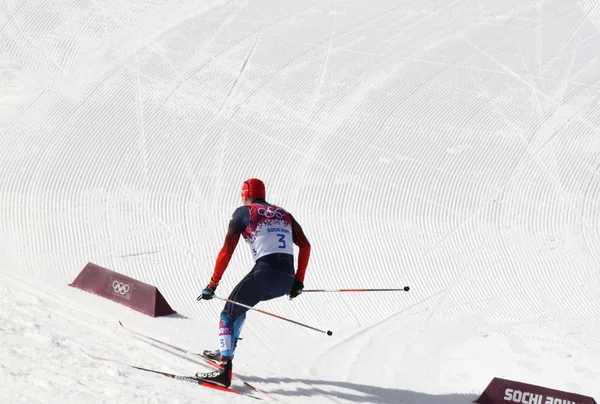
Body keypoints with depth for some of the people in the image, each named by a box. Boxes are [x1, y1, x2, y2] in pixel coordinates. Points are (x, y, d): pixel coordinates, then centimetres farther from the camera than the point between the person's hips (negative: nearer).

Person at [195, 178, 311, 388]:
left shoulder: (243, 212, 10)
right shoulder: (283, 214, 23)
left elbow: (227, 251, 4)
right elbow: (305, 246, 15)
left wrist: (212, 285, 6)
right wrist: (299, 281, 18)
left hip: (265, 272, -6)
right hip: (287, 279, 6)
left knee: (228, 314, 3)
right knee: (241, 304, 30)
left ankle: (225, 369, -15)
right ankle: (226, 350, 33)